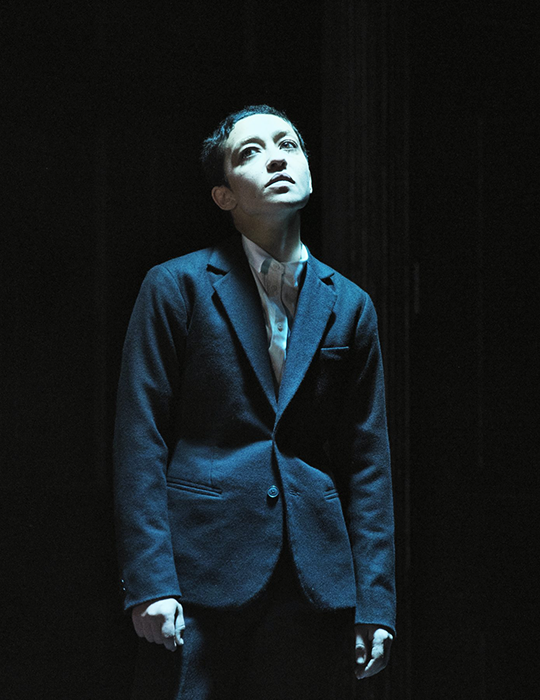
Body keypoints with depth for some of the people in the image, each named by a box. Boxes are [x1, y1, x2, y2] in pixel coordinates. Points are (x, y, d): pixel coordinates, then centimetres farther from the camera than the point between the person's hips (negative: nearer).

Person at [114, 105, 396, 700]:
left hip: (316, 581, 3)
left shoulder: (348, 306, 12)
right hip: (201, 574, -3)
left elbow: (368, 460, 10)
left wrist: (375, 604, 3)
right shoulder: (176, 287, 2)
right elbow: (140, 441, -2)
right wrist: (149, 582, -11)